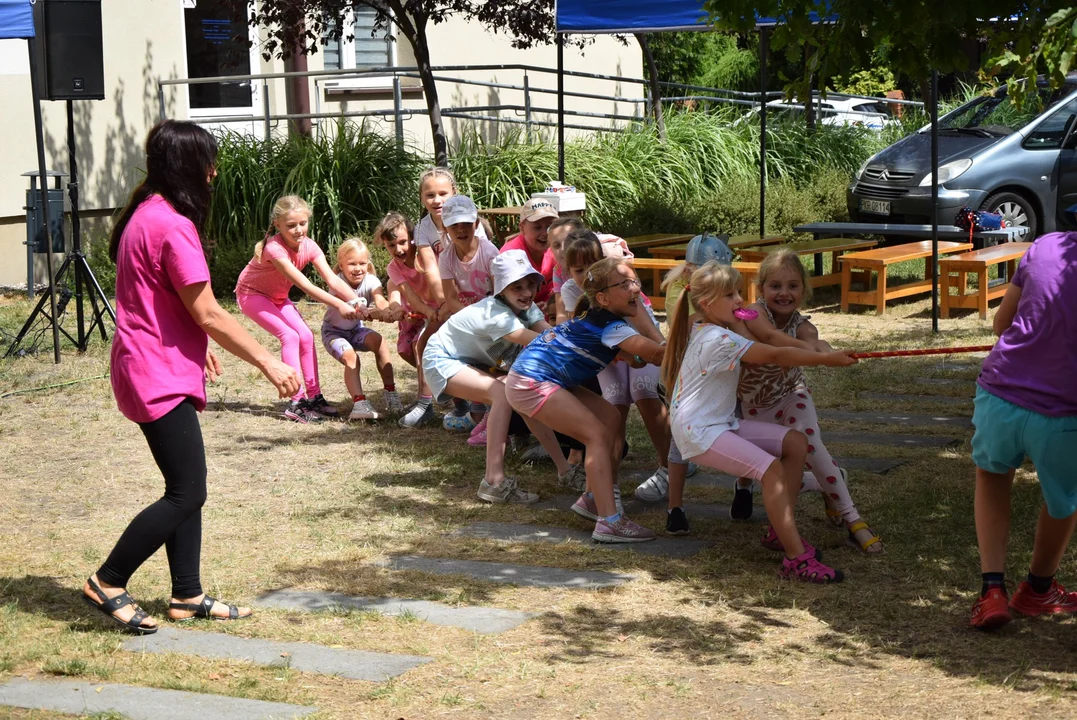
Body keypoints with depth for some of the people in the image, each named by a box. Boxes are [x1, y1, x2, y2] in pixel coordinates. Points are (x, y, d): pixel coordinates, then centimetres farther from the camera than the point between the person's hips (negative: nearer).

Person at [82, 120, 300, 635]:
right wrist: (268, 364, -13)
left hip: (157, 368, 10)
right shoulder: (173, 226, -19)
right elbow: (208, 314, -18)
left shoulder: (145, 214, 11)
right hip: (160, 377, -10)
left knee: (187, 487, 13)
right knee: (187, 492, -6)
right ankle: (107, 583, 2)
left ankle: (187, 596, 18)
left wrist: (199, 348, 30)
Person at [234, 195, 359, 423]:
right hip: (252, 294, -7)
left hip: (277, 297, 7)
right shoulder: (274, 248, -35)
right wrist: (339, 305, -47)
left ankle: (314, 396, 3)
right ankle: (297, 402, -21)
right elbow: (306, 286, -41)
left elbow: (332, 280, -22)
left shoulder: (308, 246, -16)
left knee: (306, 335, -6)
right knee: (290, 336, -21)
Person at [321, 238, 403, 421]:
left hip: (356, 329, 3)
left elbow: (380, 300, -38)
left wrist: (388, 310, -63)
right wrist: (373, 313, -68)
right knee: (350, 356, -31)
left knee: (379, 341, -25)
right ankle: (359, 403, -32)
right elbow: (353, 306, -47)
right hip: (333, 332, -3)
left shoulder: (370, 281, -17)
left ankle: (390, 393, -20)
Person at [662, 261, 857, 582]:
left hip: (721, 423, 11)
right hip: (698, 432, -11)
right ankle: (796, 559, -28)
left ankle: (782, 531, 8)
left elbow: (757, 351, 9)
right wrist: (828, 359, -20)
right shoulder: (718, 339, -20)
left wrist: (736, 321, 2)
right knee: (771, 468, -28)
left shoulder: (702, 330, 12)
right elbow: (776, 356, -22)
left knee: (795, 442, 4)